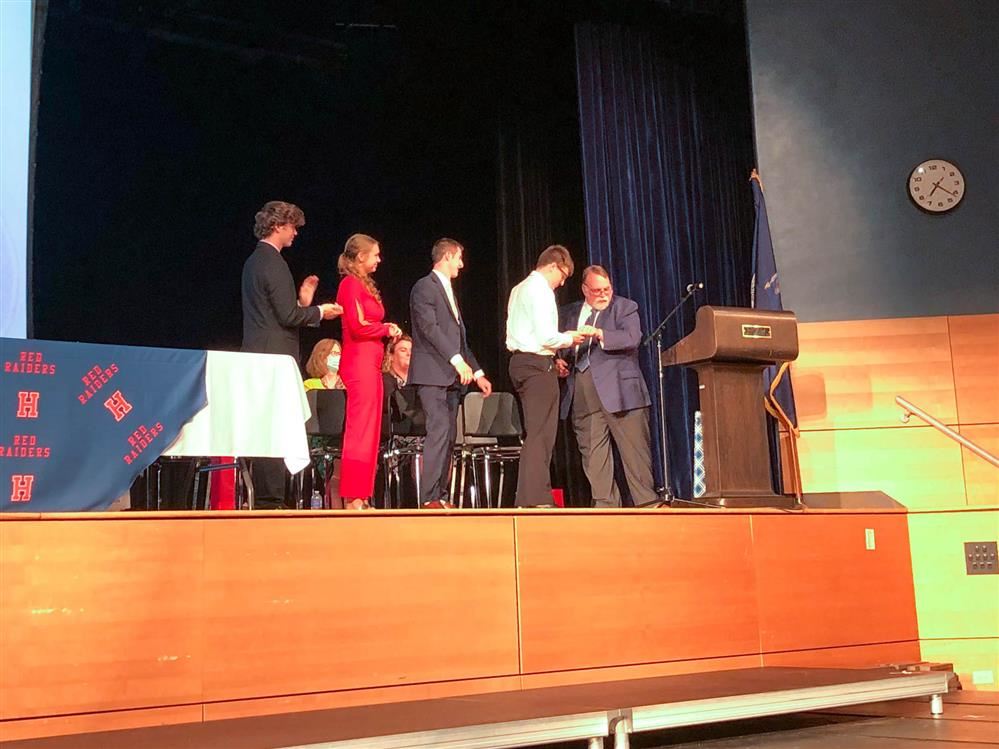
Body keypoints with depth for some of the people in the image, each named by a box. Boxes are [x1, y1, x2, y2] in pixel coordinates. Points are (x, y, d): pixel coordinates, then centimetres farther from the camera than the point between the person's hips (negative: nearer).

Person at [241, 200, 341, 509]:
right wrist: (318, 312, -4)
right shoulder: (273, 263, -14)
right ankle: (271, 501, -5)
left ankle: (261, 497, 16)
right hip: (275, 356, -10)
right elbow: (288, 316, -18)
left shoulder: (254, 261, 17)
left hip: (258, 354, 10)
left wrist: (302, 301, 13)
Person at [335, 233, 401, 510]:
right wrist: (388, 329, -4)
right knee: (360, 432, -8)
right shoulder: (350, 283, -8)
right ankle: (353, 497, -5)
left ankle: (362, 496, 12)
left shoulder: (365, 285, 20)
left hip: (370, 363, 10)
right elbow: (357, 326, -17)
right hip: (359, 362, -10)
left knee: (370, 432, 9)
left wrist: (386, 330, 2)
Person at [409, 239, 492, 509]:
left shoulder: (449, 291, 24)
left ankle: (441, 495, 7)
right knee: (439, 431, -16)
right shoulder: (424, 287, -4)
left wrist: (477, 373, 20)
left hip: (451, 375, 9)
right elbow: (430, 328, -16)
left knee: (449, 436, 5)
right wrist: (458, 361, -22)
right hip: (432, 373, -9)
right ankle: (430, 497, -16)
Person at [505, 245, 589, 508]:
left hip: (520, 360, 10)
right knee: (540, 434, -8)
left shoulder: (519, 289, 19)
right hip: (538, 363, -10)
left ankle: (528, 499, 13)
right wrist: (569, 339, -1)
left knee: (535, 433, 12)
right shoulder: (540, 289, -11)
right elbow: (546, 337, -18)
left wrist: (560, 341, 16)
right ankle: (534, 500, -9)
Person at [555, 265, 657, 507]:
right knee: (592, 455, 2)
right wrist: (558, 361, 6)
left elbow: (632, 338, -10)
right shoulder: (568, 313, 20)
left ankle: (647, 503, 0)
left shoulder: (625, 307, 7)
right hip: (582, 395, 4)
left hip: (618, 390, -4)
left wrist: (599, 334, -21)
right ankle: (605, 505, 6)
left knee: (634, 450, -4)